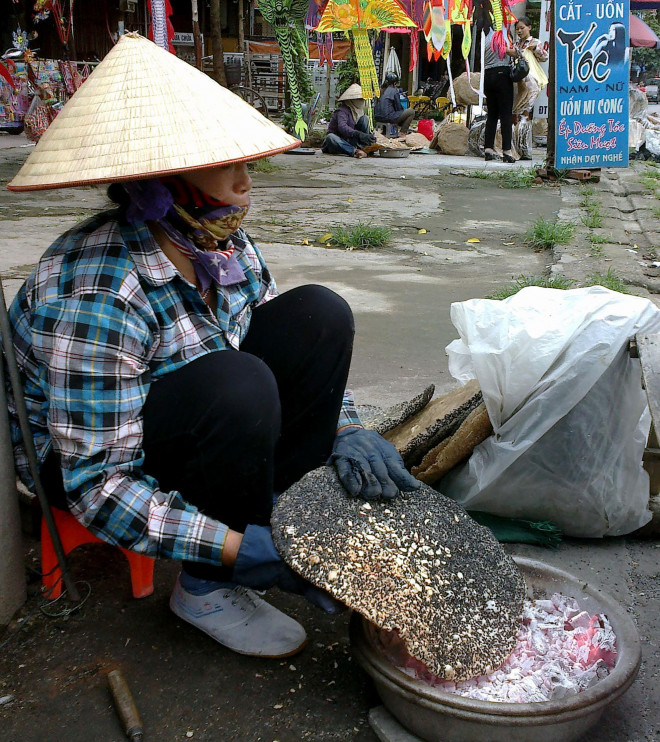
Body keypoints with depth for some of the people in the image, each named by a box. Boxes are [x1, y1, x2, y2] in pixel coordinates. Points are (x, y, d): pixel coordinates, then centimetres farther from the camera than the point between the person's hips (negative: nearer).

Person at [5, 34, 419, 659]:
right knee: (238, 385, -36)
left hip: (201, 426, 7)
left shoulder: (226, 247, -10)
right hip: (78, 462, -7)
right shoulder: (95, 296, -33)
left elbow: (297, 353, 2)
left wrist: (345, 429, -17)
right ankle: (207, 589, -11)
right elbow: (99, 486, -32)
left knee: (319, 315, -10)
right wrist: (237, 549, -37)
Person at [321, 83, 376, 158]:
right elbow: (342, 127, -37)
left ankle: (363, 147, -18)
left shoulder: (359, 111, 7)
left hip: (350, 141, 6)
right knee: (330, 137, -41)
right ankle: (355, 151, -53)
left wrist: (370, 136, -17)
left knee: (365, 118, -2)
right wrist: (359, 134, -51)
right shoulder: (342, 111, -18)